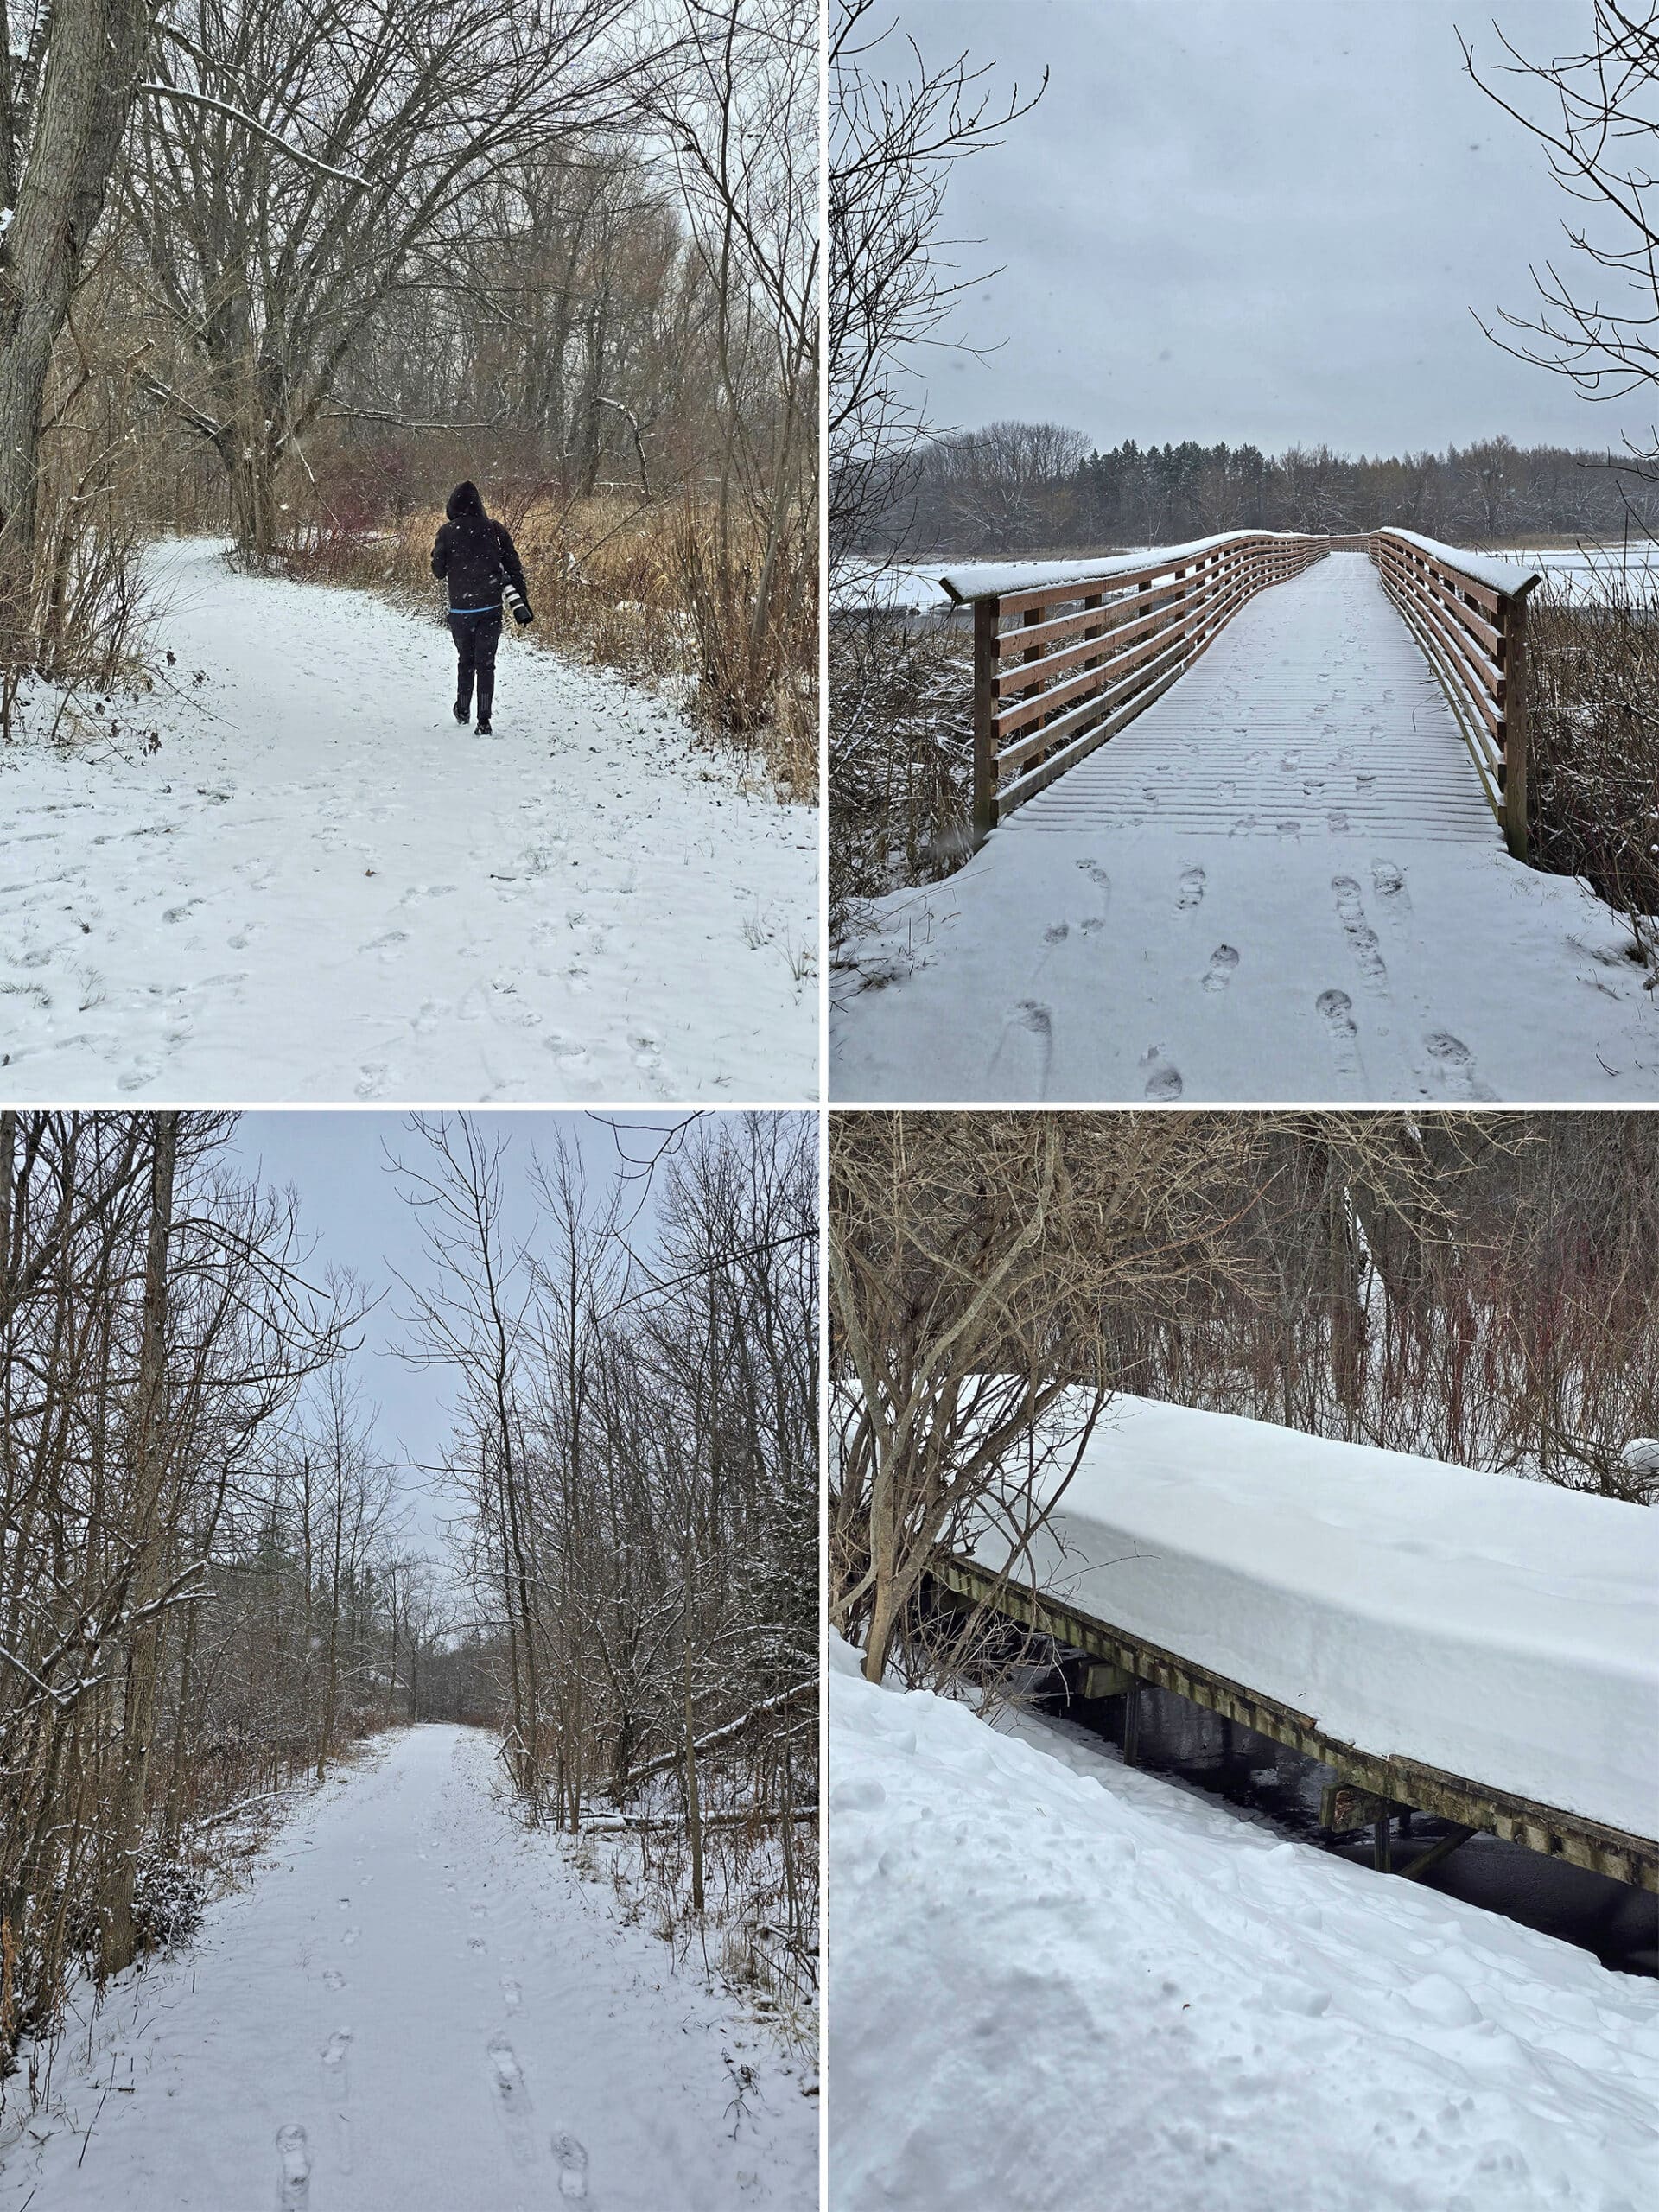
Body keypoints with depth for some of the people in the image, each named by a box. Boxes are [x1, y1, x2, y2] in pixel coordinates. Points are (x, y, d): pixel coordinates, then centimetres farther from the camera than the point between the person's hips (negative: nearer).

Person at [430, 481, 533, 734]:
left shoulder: (447, 532, -7)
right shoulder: (495, 529, -1)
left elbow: (438, 570, 0)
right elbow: (513, 567, 0)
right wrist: (521, 603, 3)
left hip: (461, 609, -1)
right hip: (491, 608, 1)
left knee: (465, 660, 20)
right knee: (486, 663, 4)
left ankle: (463, 709, 31)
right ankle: (484, 720, -3)